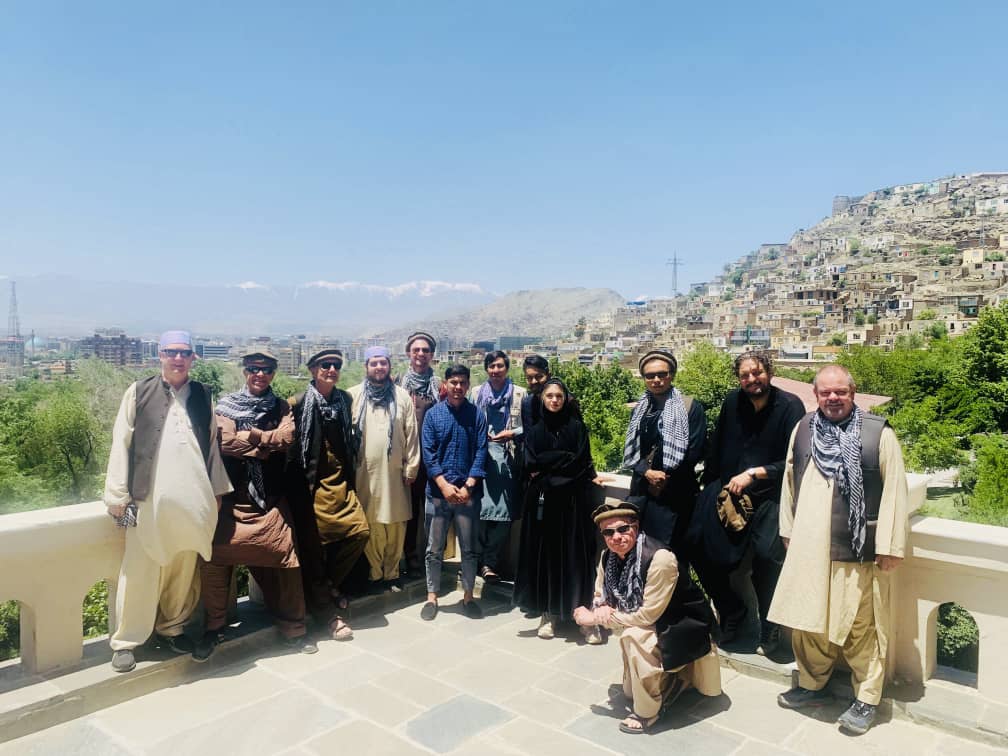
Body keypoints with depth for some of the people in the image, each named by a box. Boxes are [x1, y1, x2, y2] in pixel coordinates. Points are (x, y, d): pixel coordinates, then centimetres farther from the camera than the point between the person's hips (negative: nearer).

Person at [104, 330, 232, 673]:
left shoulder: (202, 396, 10)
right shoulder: (139, 392, 2)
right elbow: (121, 445, 1)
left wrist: (218, 489, 13)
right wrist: (118, 495, -2)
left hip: (192, 501, 3)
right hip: (149, 499, -3)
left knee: (184, 569, 11)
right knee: (140, 571, 3)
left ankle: (170, 628, 27)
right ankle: (125, 641, 16)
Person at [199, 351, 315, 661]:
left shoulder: (281, 407, 10)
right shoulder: (226, 404, 4)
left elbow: (287, 438, -9)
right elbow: (225, 441, -13)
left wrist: (249, 435, -10)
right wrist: (268, 442, -11)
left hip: (272, 497, 1)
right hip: (232, 496, -1)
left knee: (286, 558, -1)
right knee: (215, 558, -6)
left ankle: (292, 626, 15)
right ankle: (214, 626, 15)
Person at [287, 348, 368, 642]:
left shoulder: (344, 400, 8)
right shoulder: (298, 403, -6)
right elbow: (286, 444, -4)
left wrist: (350, 473, 12)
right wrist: (296, 484, -7)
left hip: (339, 482, 4)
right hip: (310, 485, -4)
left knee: (360, 531, -8)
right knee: (313, 545, 1)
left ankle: (330, 583, 16)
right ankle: (328, 610, 15)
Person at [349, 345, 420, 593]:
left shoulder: (402, 397, 7)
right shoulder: (353, 396, 3)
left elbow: (411, 435, 5)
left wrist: (411, 468, 2)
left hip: (394, 471, 1)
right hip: (365, 471, -1)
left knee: (396, 525, 4)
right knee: (370, 526, 2)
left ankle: (392, 573, 20)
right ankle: (374, 574, 18)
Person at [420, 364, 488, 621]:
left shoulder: (477, 415, 1)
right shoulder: (433, 414, 1)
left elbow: (481, 452, -3)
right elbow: (428, 452, -3)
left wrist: (468, 486, -11)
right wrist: (444, 485, -11)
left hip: (468, 492, 0)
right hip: (438, 491, 0)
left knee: (469, 548, 9)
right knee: (434, 549, 8)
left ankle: (468, 596, 23)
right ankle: (432, 597, 21)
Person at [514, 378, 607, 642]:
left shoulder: (577, 427, 4)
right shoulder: (534, 431, 8)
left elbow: (582, 463, -5)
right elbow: (531, 465, -3)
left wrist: (546, 468, -6)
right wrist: (565, 458, -10)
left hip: (573, 500, -1)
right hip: (543, 500, 2)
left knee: (575, 553, -2)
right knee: (545, 553, 3)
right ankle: (548, 613, 11)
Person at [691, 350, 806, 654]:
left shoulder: (790, 406, -8)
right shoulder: (732, 401, 3)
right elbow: (715, 450, 11)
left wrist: (753, 474, -15)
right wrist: (711, 489, 7)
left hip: (769, 495, -4)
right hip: (727, 490, 4)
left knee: (767, 554, -25)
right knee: (701, 550, -6)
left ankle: (769, 625, 2)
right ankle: (733, 614, 19)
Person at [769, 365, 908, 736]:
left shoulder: (879, 433, -8)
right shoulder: (803, 429, 6)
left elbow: (894, 491, -8)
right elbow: (789, 480, 13)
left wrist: (890, 546, -9)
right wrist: (788, 530, 15)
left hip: (858, 549, -4)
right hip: (809, 547, 5)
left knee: (861, 627, 5)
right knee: (808, 620, 15)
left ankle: (866, 700, 23)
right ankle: (812, 685, 33)